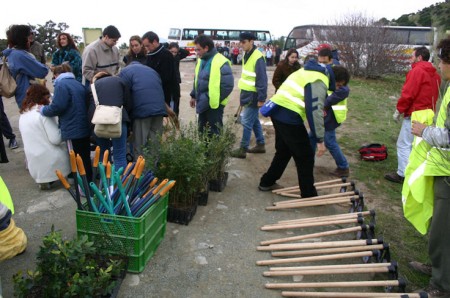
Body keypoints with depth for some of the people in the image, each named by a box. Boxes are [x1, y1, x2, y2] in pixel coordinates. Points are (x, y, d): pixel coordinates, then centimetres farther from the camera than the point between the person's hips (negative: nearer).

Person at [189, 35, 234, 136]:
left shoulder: (221, 62, -18)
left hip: (214, 104, -8)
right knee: (202, 130, 18)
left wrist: (210, 99, -20)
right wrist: (194, 95, 15)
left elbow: (228, 85, -20)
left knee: (213, 133, 3)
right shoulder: (201, 60, 7)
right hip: (203, 103, 8)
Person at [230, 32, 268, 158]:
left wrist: (261, 98, -21)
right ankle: (260, 145, 28)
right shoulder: (247, 55, 10)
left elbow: (262, 80, -21)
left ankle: (243, 149, 6)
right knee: (254, 120, 16)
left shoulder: (258, 58, -19)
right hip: (248, 93, 10)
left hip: (253, 96, -9)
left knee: (247, 122, -4)